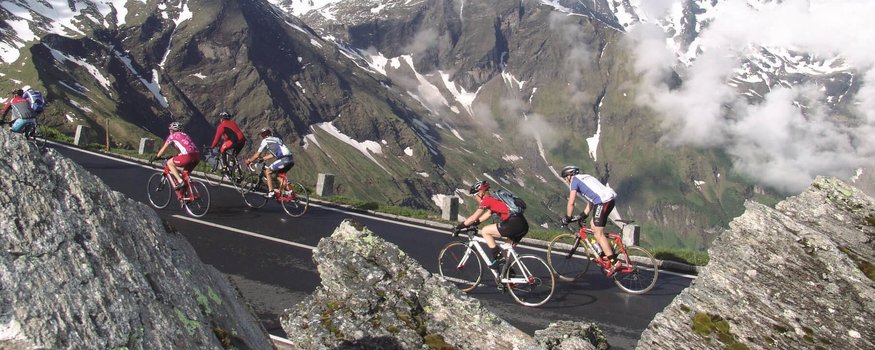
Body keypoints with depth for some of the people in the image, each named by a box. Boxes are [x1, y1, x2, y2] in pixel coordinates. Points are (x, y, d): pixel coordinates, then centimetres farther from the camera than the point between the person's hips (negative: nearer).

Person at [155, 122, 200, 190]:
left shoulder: (172, 136, 15)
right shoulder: (185, 135, 32)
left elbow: (163, 149, 22)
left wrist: (156, 157, 38)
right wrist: (174, 157, 53)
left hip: (188, 156, -7)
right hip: (197, 156, 7)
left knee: (169, 163, 14)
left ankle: (180, 181, 0)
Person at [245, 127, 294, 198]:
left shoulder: (265, 141, 8)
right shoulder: (277, 139, 29)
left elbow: (257, 155, 13)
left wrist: (249, 161, 27)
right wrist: (263, 158, 43)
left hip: (284, 160, -7)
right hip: (291, 160, 8)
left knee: (268, 171, 7)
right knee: (280, 174, 27)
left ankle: (271, 193, 2)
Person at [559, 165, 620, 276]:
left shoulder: (574, 181, 4)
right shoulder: (585, 178, 29)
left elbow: (571, 203, -4)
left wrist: (567, 219, 7)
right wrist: (583, 216, 31)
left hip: (602, 202, -9)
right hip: (610, 199, 9)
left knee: (598, 234, -4)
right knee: (593, 225, 22)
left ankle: (614, 262, -8)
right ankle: (607, 252, 22)